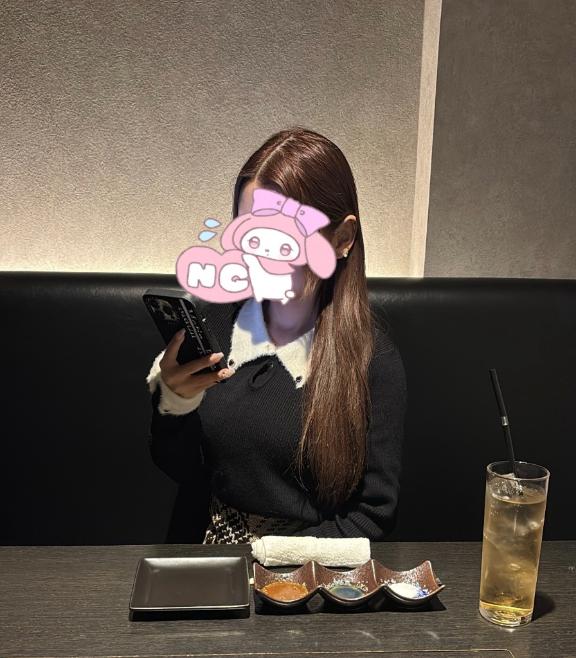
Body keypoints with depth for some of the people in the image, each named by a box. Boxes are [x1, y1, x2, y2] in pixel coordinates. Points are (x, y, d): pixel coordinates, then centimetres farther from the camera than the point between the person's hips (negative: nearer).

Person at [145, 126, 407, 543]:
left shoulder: (372, 355, -12)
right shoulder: (214, 319, -3)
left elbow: (375, 514, -6)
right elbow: (178, 469, 4)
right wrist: (173, 400, -14)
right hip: (216, 542, 2)